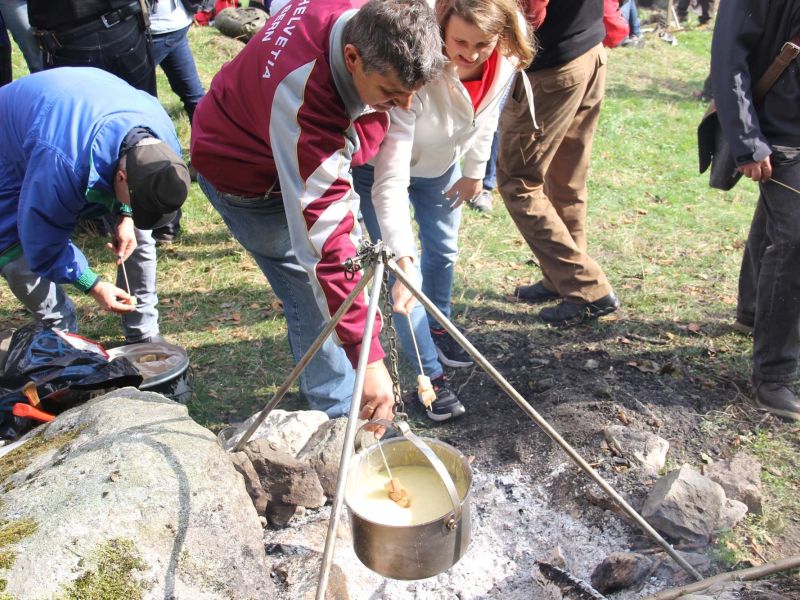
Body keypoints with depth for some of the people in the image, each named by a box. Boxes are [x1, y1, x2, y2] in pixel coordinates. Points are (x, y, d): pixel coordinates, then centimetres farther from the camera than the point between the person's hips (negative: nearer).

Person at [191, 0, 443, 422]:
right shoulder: (305, 97, -45)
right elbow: (325, 237, -45)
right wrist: (367, 358, -44)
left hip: (303, 154, 8)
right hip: (245, 173, -8)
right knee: (315, 298, -11)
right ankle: (339, 417, 8)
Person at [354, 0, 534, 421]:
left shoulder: (506, 61, -23)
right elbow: (390, 178, -45)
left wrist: (475, 171, 7)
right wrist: (399, 254, -51)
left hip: (441, 164, 6)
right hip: (377, 163, -5)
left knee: (443, 249, 16)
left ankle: (439, 329, 43)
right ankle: (430, 376, 5)